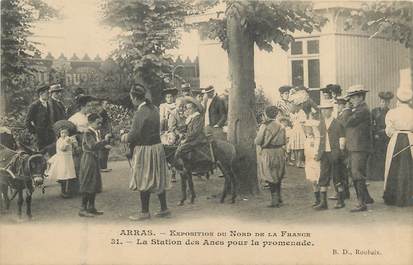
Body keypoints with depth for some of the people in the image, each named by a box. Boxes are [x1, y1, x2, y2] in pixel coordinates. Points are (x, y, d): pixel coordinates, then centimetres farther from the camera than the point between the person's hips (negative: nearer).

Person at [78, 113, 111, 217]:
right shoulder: (87, 133, -16)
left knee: (95, 184, 12)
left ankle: (91, 207, 21)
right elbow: (93, 146, -27)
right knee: (87, 185, -6)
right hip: (88, 160, -9)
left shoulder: (97, 132, 11)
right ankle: (83, 209, 0)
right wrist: (105, 140, -22)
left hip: (95, 160, 9)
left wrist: (105, 140, 1)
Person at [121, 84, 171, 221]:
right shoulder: (153, 109, 7)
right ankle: (164, 208, 21)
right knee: (158, 179, 14)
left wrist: (124, 138, 2)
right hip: (157, 146, 8)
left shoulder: (140, 113, -20)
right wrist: (130, 136, 18)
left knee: (144, 182, 3)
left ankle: (145, 212, 11)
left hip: (145, 150, -8)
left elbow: (134, 135, -19)